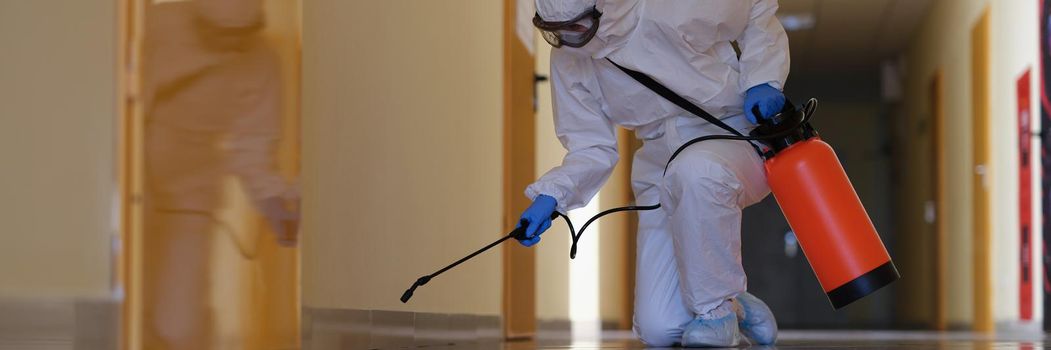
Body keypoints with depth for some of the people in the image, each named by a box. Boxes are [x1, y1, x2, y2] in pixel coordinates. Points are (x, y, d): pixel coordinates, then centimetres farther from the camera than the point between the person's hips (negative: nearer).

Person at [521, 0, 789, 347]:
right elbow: (592, 147, 2)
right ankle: (735, 305, 25)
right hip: (664, 177, 5)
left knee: (693, 170, -43)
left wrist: (763, 80, -15)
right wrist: (551, 195, -14)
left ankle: (717, 309, -21)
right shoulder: (567, 62, -4)